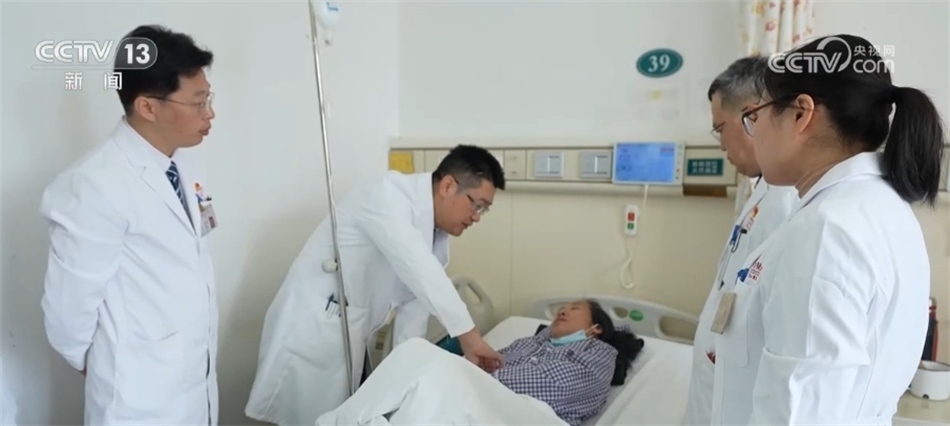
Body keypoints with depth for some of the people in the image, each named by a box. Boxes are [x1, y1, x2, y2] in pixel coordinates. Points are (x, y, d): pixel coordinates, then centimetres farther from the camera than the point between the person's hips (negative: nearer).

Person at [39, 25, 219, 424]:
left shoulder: (180, 166, 0)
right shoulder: (97, 186, -25)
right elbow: (69, 303, -16)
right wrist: (93, 363, 1)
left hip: (195, 374, 7)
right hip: (142, 394, -6)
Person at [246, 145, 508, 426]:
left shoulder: (437, 233, 4)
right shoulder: (387, 195, -21)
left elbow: (414, 302, 6)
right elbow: (417, 269, -33)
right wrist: (468, 335, -33)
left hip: (350, 338, 8)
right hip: (312, 329, -8)